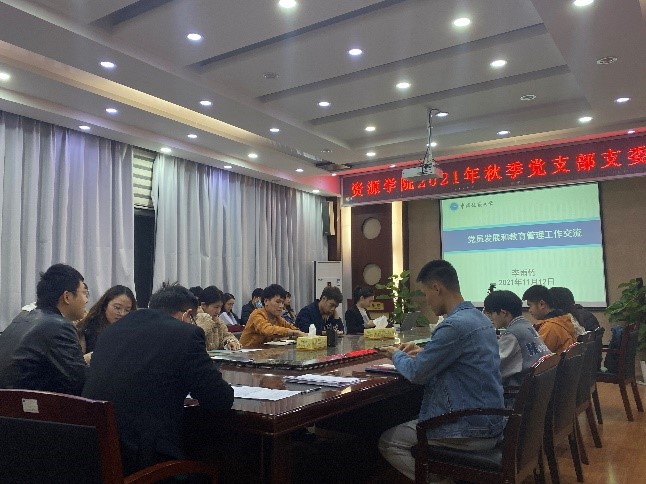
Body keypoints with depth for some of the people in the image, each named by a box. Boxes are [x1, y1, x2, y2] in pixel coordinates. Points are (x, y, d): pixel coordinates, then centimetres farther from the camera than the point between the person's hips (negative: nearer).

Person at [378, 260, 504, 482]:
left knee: (388, 441, 6)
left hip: (470, 430, -9)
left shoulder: (455, 325, -24)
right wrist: (423, 352, 13)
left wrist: (397, 355, 3)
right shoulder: (479, 317, 6)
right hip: (489, 423, 9)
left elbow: (416, 373, -16)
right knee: (408, 426, 26)